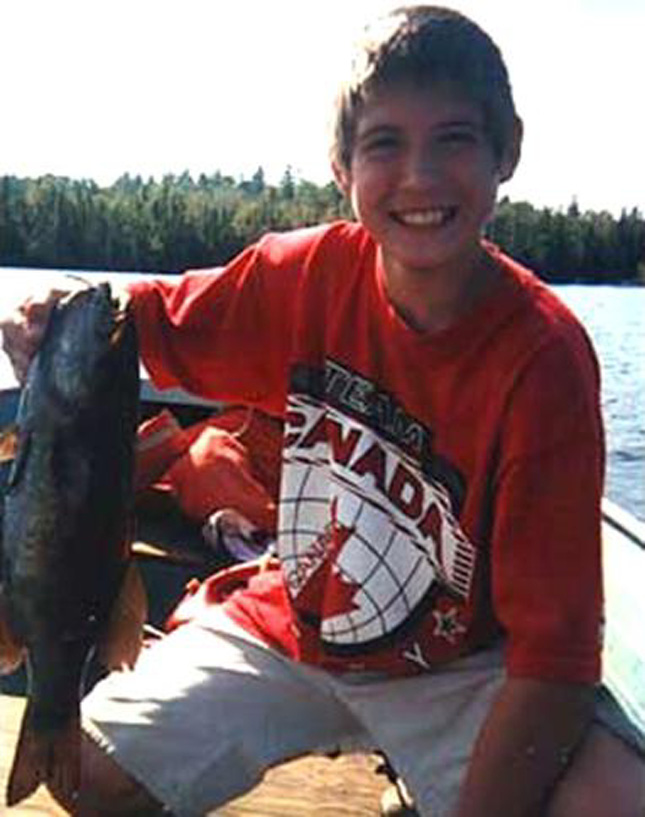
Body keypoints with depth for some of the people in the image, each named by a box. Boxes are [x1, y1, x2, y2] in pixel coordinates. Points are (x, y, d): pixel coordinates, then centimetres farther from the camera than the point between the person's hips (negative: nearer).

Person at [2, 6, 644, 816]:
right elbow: (160, 322, 4)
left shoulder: (542, 359, -25)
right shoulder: (309, 273, -14)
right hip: (291, 628, 3)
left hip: (466, 668, -2)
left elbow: (554, 646, -23)